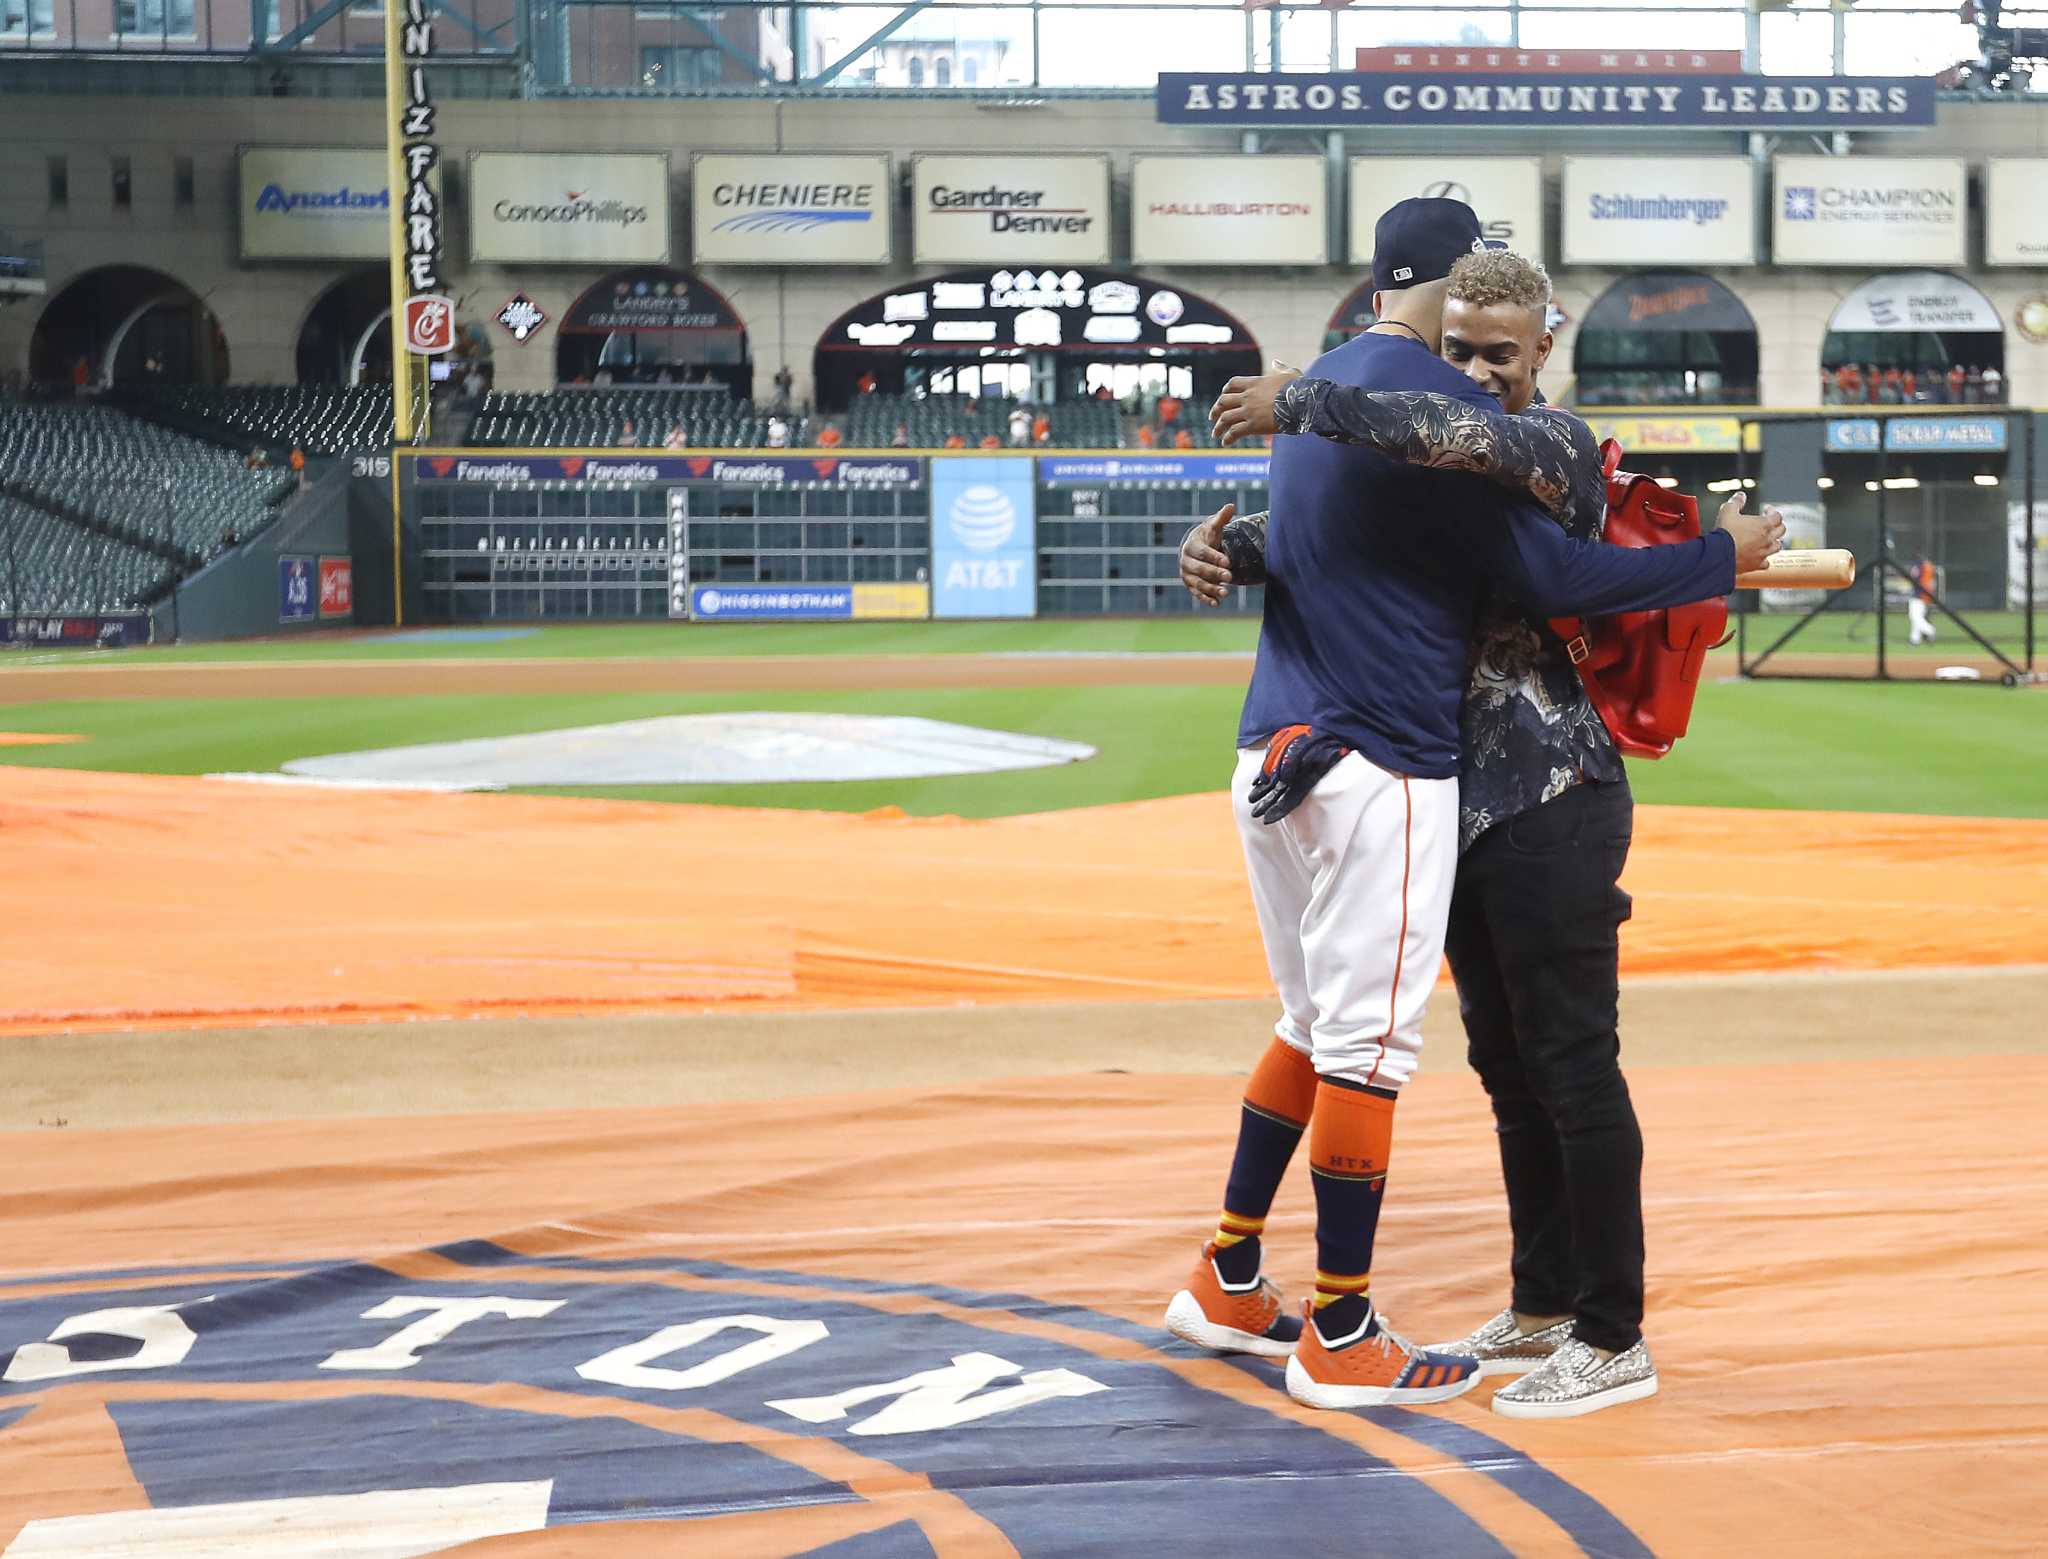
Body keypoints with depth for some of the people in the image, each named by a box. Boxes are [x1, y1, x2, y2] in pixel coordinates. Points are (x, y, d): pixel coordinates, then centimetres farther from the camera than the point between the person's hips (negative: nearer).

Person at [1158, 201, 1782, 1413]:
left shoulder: (1317, 390, 16)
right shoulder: (1443, 401, -12)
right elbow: (1549, 575, -15)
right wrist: (1720, 560, -7)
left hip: (1275, 758, 9)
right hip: (1378, 768, -9)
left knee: (1318, 1025, 20)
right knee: (1368, 1041, -2)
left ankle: (1231, 1284, 26)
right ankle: (1340, 1337, 5)